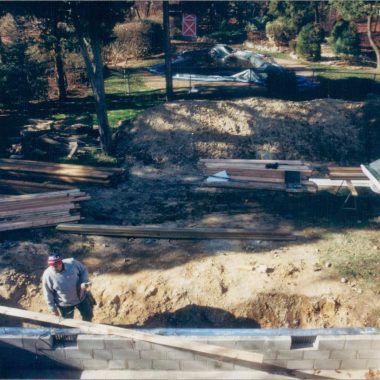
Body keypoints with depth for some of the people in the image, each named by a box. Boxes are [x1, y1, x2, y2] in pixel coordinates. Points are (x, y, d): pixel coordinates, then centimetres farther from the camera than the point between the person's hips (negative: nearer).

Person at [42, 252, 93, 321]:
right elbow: (48, 294, -11)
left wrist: (84, 282, -20)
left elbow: (84, 270, -4)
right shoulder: (47, 275, -23)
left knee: (88, 316, 22)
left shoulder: (72, 263, -23)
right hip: (65, 304, -2)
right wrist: (53, 308, -5)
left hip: (81, 297, 2)